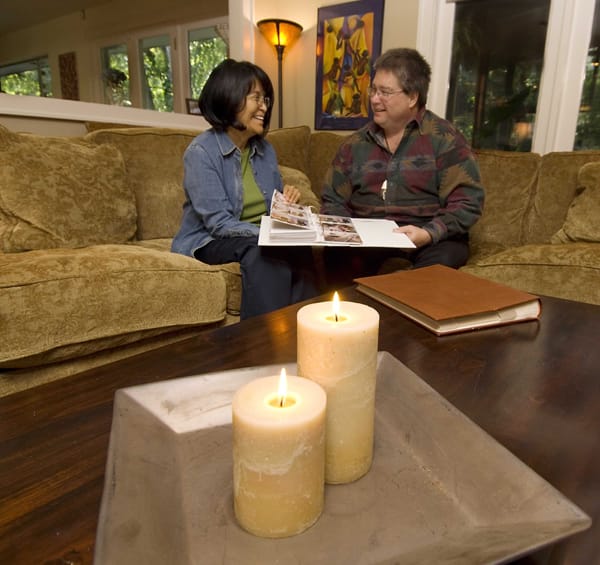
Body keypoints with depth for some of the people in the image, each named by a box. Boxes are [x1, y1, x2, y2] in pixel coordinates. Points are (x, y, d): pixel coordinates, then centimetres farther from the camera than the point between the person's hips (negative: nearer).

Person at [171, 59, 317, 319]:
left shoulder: (265, 149, 7)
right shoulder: (201, 151, -13)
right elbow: (218, 223, -21)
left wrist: (286, 202, -9)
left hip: (259, 238, 5)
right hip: (209, 242, -5)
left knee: (298, 247, -27)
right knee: (262, 250, -35)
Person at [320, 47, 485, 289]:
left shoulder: (444, 138, 1)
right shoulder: (354, 144, 12)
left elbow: (468, 201, -6)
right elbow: (333, 200, 14)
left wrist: (428, 233, -22)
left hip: (433, 239, -1)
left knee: (440, 260, -34)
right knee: (337, 254, -29)